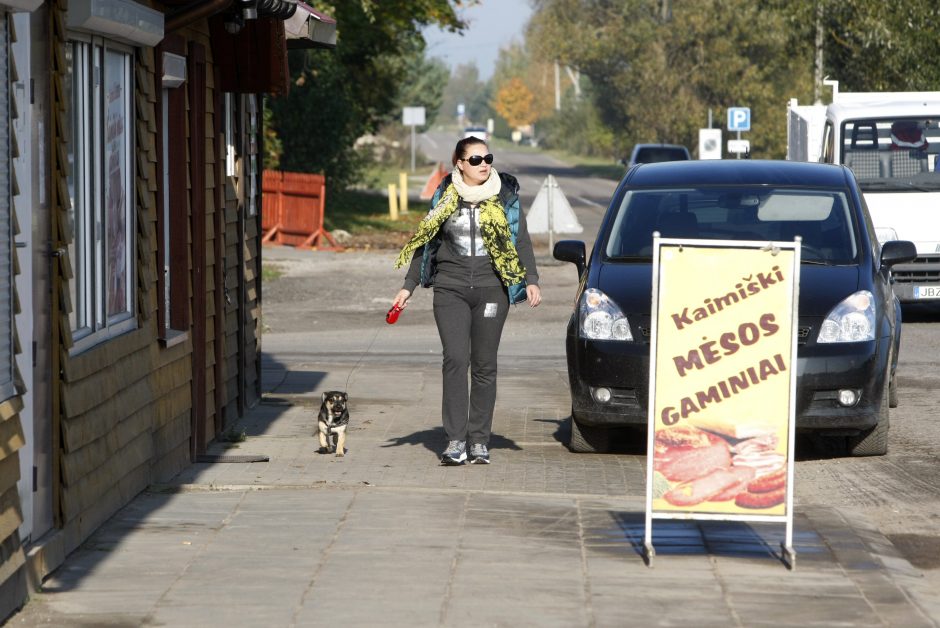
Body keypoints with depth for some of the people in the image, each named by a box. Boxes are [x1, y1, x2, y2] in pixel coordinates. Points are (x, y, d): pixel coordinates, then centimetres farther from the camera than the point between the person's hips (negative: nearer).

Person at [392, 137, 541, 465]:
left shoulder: (505, 196, 5)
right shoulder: (445, 197, 8)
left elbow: (521, 241, 4)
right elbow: (425, 243, 14)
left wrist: (530, 280, -9)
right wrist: (408, 287, 11)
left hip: (492, 289, 0)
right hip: (450, 288, 0)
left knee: (484, 365, 1)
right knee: (456, 360, -12)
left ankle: (479, 442, 7)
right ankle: (455, 442, -13)